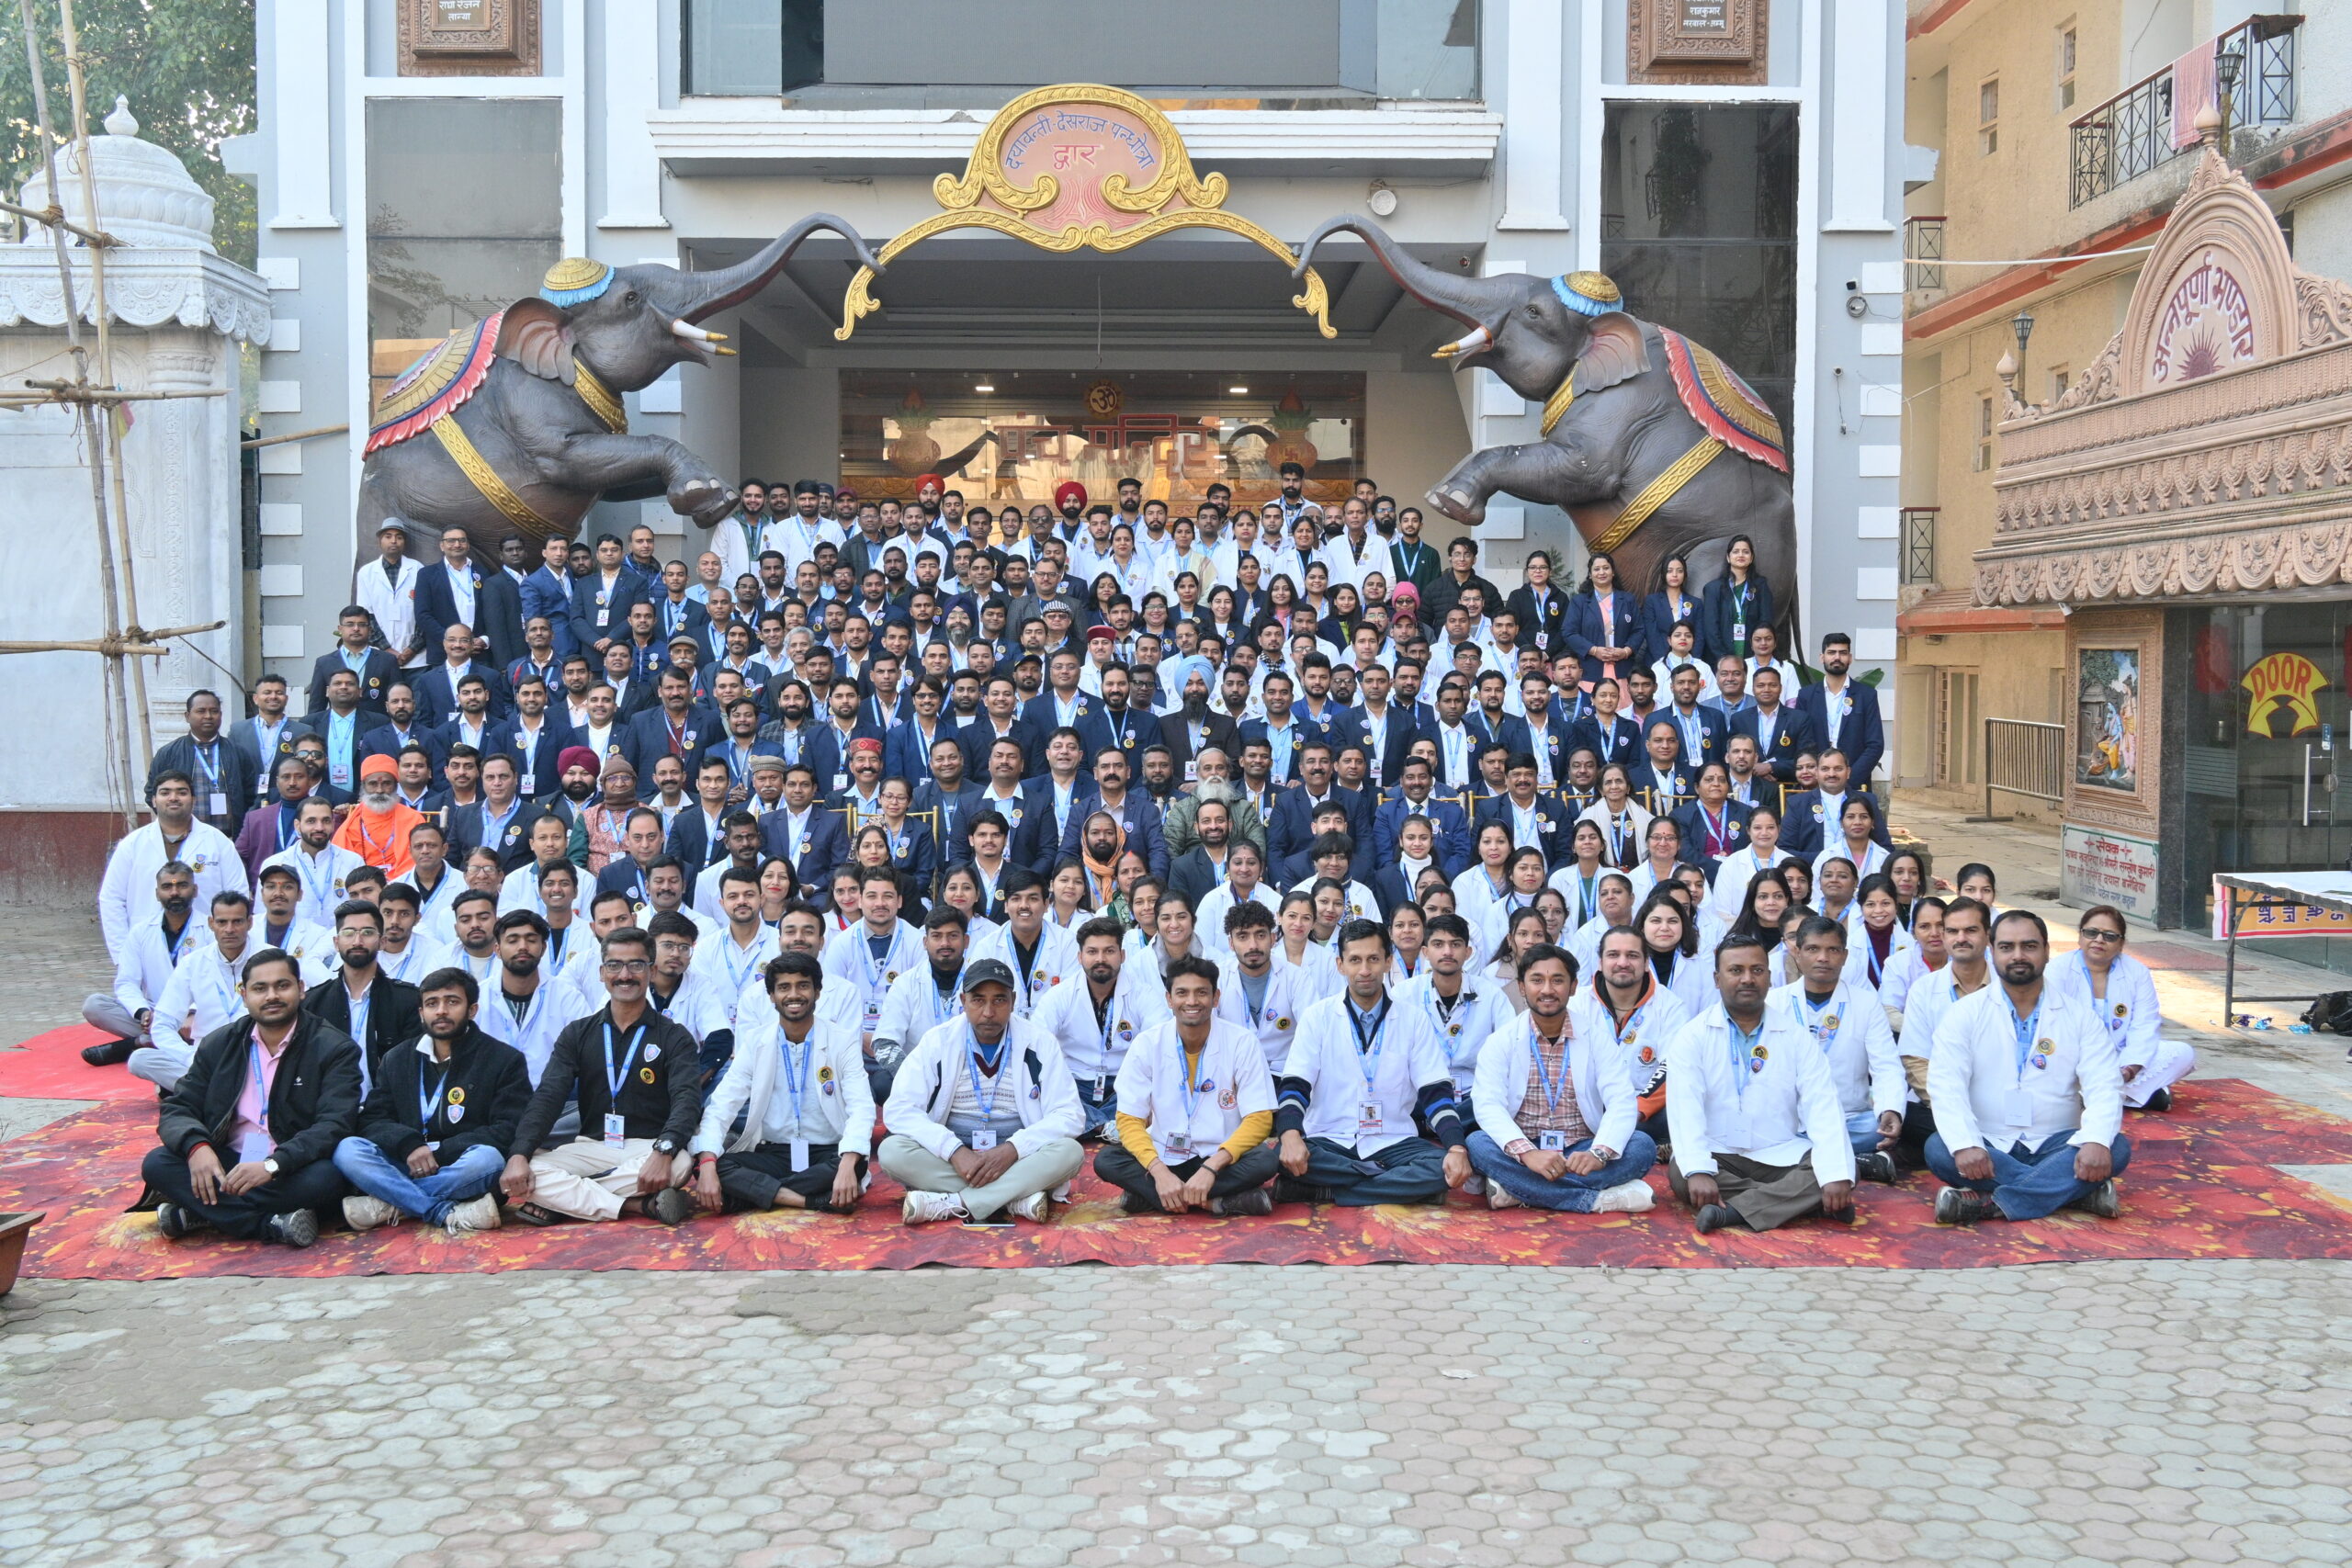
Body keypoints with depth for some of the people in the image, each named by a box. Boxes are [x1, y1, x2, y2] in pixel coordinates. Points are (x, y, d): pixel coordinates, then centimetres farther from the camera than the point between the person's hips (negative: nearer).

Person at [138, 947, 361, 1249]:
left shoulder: (335, 1048, -6)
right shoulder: (219, 1044, 8)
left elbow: (333, 1126, -16)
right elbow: (177, 1108, 4)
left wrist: (272, 1165, -32)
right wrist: (196, 1146, -20)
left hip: (291, 1170, -4)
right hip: (223, 1166, 4)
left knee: (325, 1177, -35)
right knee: (157, 1163, -20)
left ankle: (195, 1213, -23)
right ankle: (271, 1225, -27)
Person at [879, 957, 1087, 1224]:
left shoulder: (1039, 1043, 0)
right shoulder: (937, 1041, -1)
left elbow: (1068, 1114, -5)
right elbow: (899, 1109, -7)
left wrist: (1013, 1149, -22)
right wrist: (954, 1151, -23)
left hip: (1018, 1160, 0)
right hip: (947, 1162, 0)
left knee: (1070, 1152, -29)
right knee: (891, 1151, -27)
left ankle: (951, 1204, -28)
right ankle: (1015, 1199, -26)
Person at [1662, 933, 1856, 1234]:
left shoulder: (1795, 1034, 4)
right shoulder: (1692, 1037, -1)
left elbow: (1823, 1107, -7)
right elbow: (1685, 1109, -15)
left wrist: (1837, 1175, -23)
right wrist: (1698, 1171, -32)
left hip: (1785, 1157, 2)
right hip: (1718, 1155, -2)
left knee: (1835, 1168, -25)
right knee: (1680, 1174, -31)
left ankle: (1731, 1211, -28)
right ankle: (1793, 1200, -23)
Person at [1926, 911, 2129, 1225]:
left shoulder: (2079, 1013, 5)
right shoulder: (1965, 1013, 1)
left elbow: (2104, 1087, -6)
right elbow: (1946, 1087, -11)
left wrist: (2097, 1141, -27)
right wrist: (1966, 1144, -30)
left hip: (2055, 1145, 1)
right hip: (1988, 1147, -1)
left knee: (2116, 1149, -25)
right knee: (1938, 1150, -31)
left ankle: (1991, 1202, -33)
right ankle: (2079, 1191, -26)